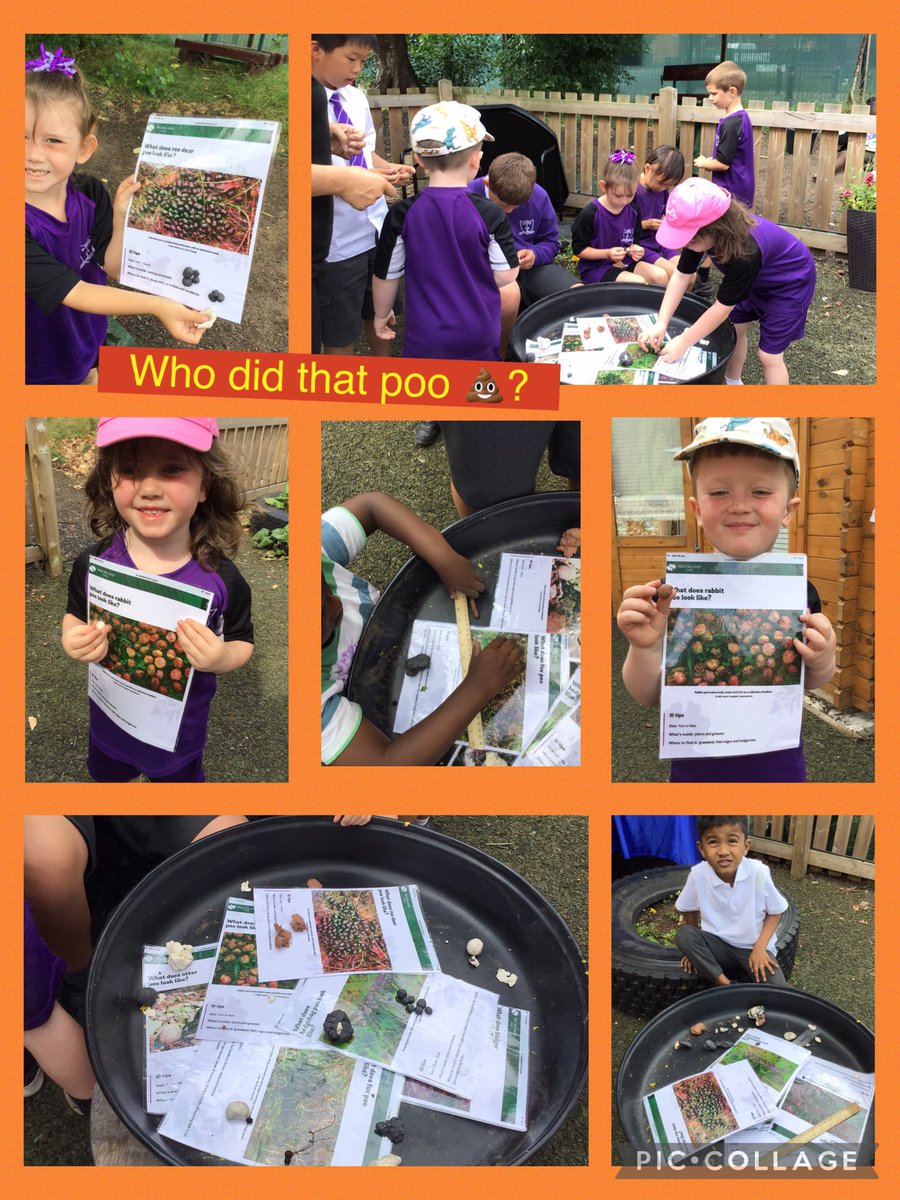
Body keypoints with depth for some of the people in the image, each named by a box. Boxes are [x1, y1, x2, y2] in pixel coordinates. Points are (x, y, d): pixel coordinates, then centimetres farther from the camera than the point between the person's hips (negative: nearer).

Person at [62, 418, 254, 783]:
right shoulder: (92, 564, -20)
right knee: (109, 776, 30)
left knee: (180, 779, 26)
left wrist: (221, 659, -33)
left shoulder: (221, 578, -25)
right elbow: (75, 616, -2)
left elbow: (242, 642, -10)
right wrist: (73, 640, -24)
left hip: (181, 726, -2)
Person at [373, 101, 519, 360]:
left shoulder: (402, 216, -9)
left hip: (425, 339, 0)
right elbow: (506, 275, -8)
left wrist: (382, 314, 16)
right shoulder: (489, 214, -12)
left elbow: (386, 275, -1)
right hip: (480, 336, 0)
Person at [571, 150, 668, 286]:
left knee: (660, 276, -15)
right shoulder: (590, 213, -15)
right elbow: (579, 249, -9)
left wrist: (635, 249, -11)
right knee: (638, 283, -27)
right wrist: (607, 253, -21)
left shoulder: (633, 211, 2)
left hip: (625, 264, 6)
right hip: (594, 267, -6)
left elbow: (634, 241, 14)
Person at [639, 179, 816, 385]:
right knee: (734, 328, 14)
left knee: (769, 355, -3)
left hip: (789, 282, -7)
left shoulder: (744, 252, -43)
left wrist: (683, 342, -26)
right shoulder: (700, 232, -25)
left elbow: (722, 307, -34)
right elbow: (681, 276, -16)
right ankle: (732, 382, 36)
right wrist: (661, 324, -24)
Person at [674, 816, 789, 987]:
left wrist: (760, 947, -15)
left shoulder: (759, 872, -21)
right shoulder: (698, 875, -18)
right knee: (683, 934, -27)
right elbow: (689, 909, 4)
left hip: (754, 947, -2)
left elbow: (775, 912, -5)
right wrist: (695, 947, 4)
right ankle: (726, 985, -21)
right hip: (718, 944, 2)